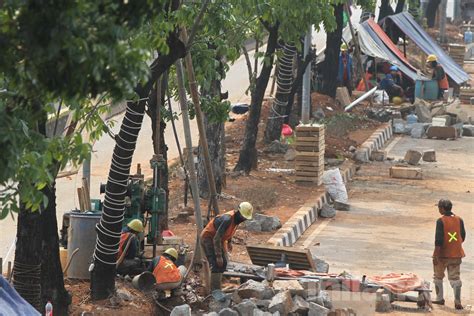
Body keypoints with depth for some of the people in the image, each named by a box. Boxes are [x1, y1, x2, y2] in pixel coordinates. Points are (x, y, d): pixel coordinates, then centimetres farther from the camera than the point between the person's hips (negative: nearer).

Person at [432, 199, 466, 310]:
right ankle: (457, 302, -5)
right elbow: (463, 236, 9)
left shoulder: (441, 221, -15)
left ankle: (439, 298, 24)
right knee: (455, 278, 5)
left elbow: (438, 239, -19)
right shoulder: (459, 220, 1)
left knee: (438, 277, 16)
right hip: (456, 254, 4)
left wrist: (436, 255, -16)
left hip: (442, 255, -4)